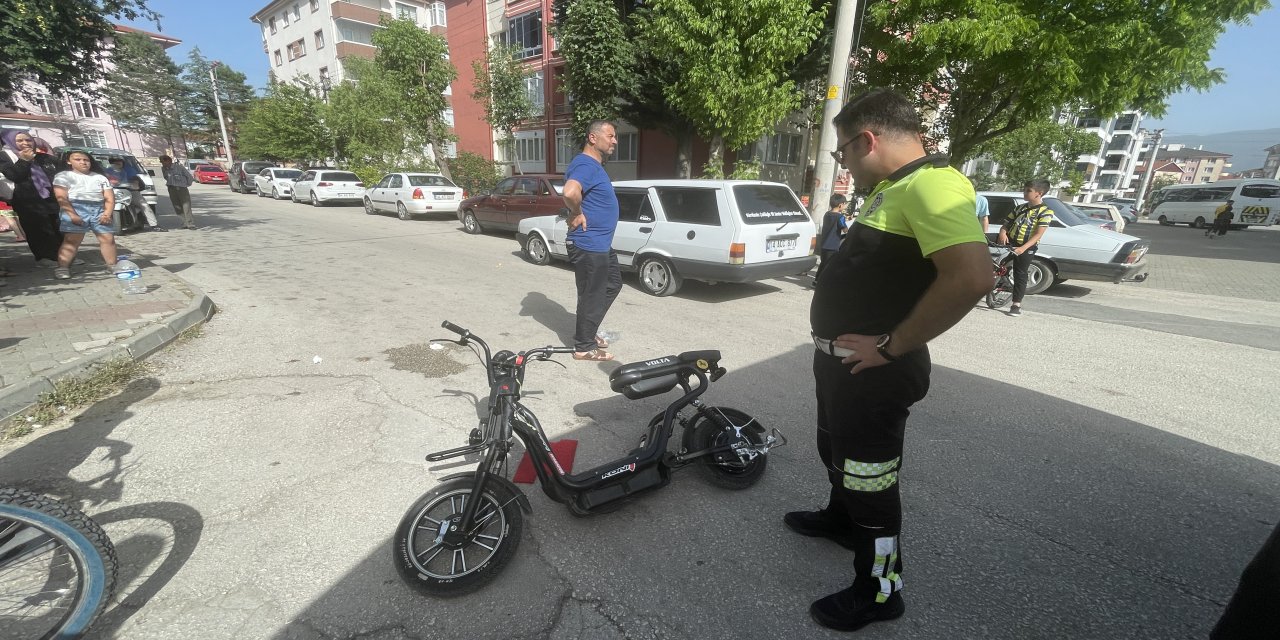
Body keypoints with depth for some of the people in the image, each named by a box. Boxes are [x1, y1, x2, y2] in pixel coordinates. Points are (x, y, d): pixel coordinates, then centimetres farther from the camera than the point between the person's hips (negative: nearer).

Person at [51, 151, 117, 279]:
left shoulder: (100, 177, 20)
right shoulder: (63, 176, 12)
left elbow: (109, 198, 12)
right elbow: (61, 198, 0)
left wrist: (107, 213, -5)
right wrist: (72, 214, -15)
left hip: (99, 209, 3)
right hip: (75, 208, -3)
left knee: (108, 239, -4)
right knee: (72, 240, -12)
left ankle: (113, 266, 2)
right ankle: (62, 268, -14)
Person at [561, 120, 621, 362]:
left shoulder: (595, 165, 15)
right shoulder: (586, 165, -19)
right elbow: (570, 192, -38)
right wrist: (578, 214, -22)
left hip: (601, 243, 11)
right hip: (589, 245, -11)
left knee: (613, 284, 21)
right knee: (592, 295, 0)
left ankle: (587, 331, 31)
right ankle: (584, 347, 15)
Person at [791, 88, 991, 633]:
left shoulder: (931, 185, -20)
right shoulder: (893, 187, 12)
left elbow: (972, 277, -34)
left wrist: (891, 346, -26)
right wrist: (836, 340, 14)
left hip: (873, 370, -10)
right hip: (839, 358, 10)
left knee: (870, 477, 6)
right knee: (834, 449, 27)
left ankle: (880, 591, 27)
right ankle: (839, 518, 53)